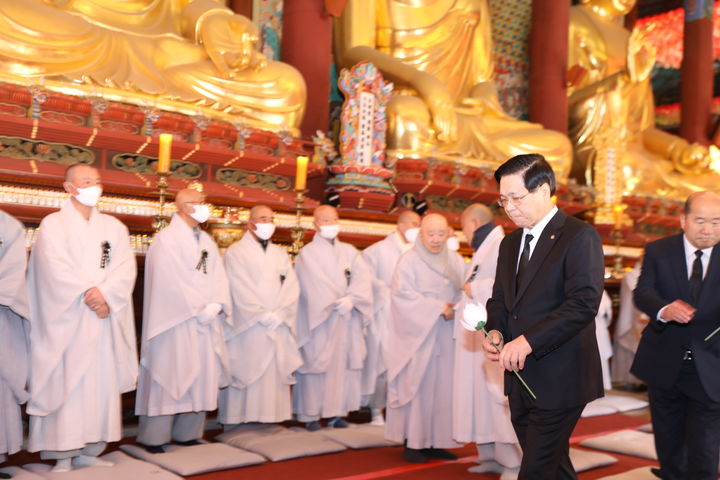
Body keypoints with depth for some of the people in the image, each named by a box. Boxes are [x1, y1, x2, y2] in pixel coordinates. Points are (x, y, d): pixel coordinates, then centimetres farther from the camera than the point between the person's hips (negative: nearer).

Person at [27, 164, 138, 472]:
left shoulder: (114, 227, 13)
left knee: (101, 382, 3)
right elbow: (56, 269, -11)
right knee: (66, 384, -4)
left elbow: (126, 267, 2)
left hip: (104, 317, 4)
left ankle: (90, 450, 10)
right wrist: (89, 296, -16)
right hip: (67, 320, -4)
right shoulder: (53, 224, 2)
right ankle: (63, 455, 2)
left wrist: (104, 294, -14)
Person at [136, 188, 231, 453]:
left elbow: (218, 277, 9)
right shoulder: (166, 239, -6)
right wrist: (198, 309, -16)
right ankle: (155, 437, 7)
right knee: (170, 377, -3)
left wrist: (216, 305, -9)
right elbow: (169, 282, -15)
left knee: (200, 378, 6)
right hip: (174, 321, -7)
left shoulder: (207, 241, 15)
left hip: (205, 321, 7)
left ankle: (187, 433, 15)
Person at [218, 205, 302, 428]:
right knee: (244, 373, -4)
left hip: (278, 327, 4)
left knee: (274, 374, 1)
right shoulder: (235, 252, 2)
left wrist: (278, 314, -7)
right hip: (246, 327, -4)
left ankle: (271, 417, 6)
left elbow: (291, 286, 7)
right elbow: (240, 290, -8)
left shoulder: (281, 254, 17)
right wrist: (262, 315, -13)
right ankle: (236, 421, 2)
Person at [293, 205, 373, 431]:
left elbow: (363, 277, -1)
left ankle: (336, 411, 10)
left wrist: (351, 299, -16)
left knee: (344, 362, 2)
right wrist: (337, 304, -13)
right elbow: (314, 286, -10)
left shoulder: (349, 251, 13)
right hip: (318, 320, -4)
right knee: (316, 363, -3)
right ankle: (311, 414, 4)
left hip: (347, 319, 4)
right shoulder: (307, 254, 1)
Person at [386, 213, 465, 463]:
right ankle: (412, 442, 6)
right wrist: (438, 308, -15)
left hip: (446, 336, 5)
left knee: (443, 387, 5)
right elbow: (403, 295, -11)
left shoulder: (456, 261, 11)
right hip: (418, 334, -4)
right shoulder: (409, 261, -2)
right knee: (417, 387, -2)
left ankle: (435, 440, 14)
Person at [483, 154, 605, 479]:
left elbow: (584, 303, -21)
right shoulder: (510, 243, 14)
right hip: (521, 379, 7)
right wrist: (496, 330, -2)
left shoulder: (579, 237, -11)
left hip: (559, 380, -7)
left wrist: (528, 341, -25)